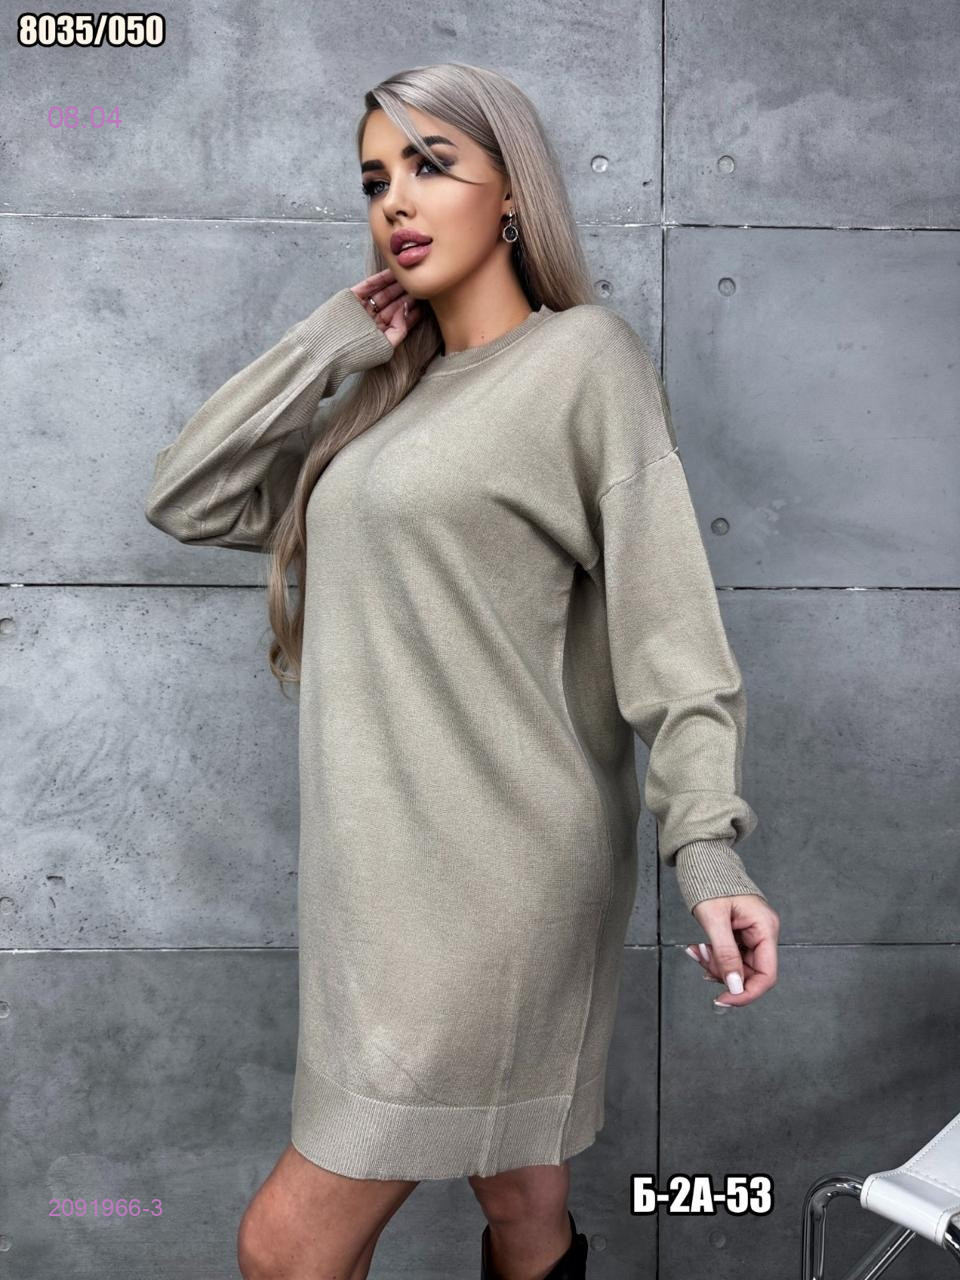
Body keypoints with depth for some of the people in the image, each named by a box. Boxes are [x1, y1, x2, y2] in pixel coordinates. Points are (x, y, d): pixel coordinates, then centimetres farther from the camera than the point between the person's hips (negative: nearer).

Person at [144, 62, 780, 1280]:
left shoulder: (584, 356, -6)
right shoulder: (394, 394, 15)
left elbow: (665, 616, -14)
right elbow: (188, 498, 12)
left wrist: (706, 845, -23)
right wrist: (330, 341, 7)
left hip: (490, 869, -6)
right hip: (391, 863, 7)